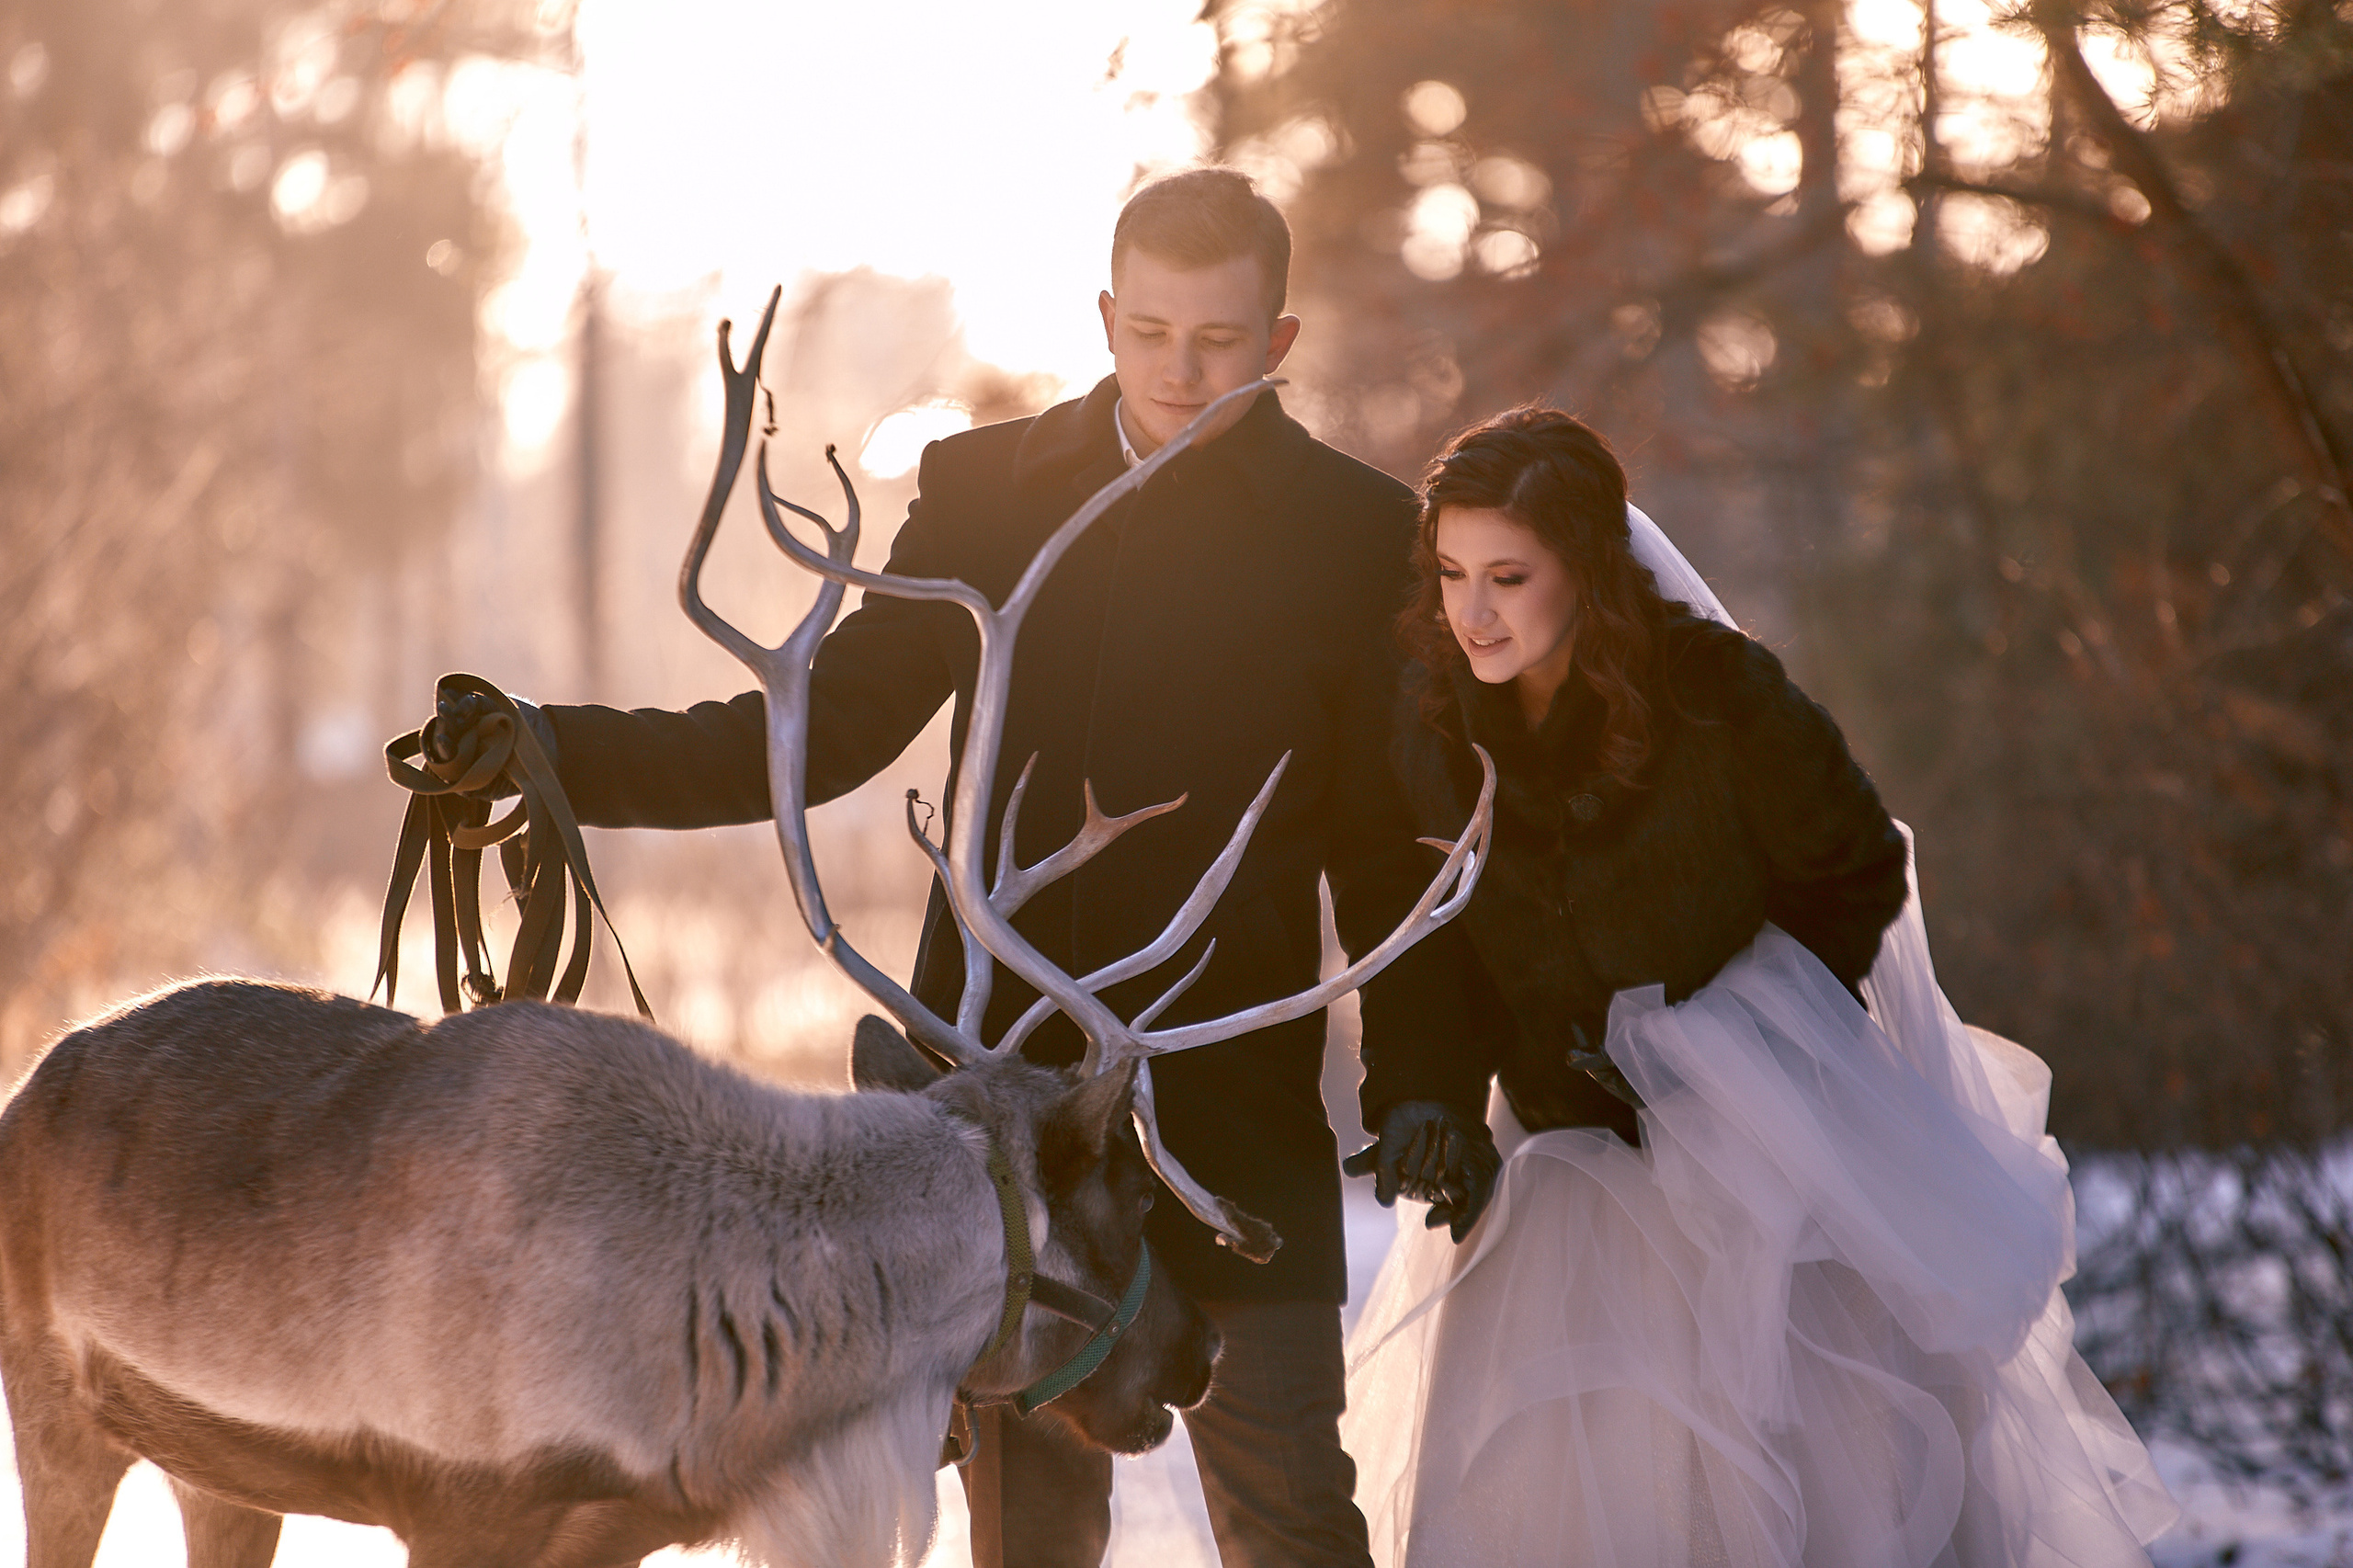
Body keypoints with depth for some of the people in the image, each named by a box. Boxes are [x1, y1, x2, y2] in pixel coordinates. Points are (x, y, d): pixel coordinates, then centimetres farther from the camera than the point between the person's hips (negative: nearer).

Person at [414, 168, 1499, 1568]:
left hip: (1238, 1121, -3)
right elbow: (826, 732, 6)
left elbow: (1400, 851, 1)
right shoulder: (985, 490, 7)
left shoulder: (1362, 533, 0)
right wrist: (551, 752, -3)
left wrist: (1426, 1088, -9)